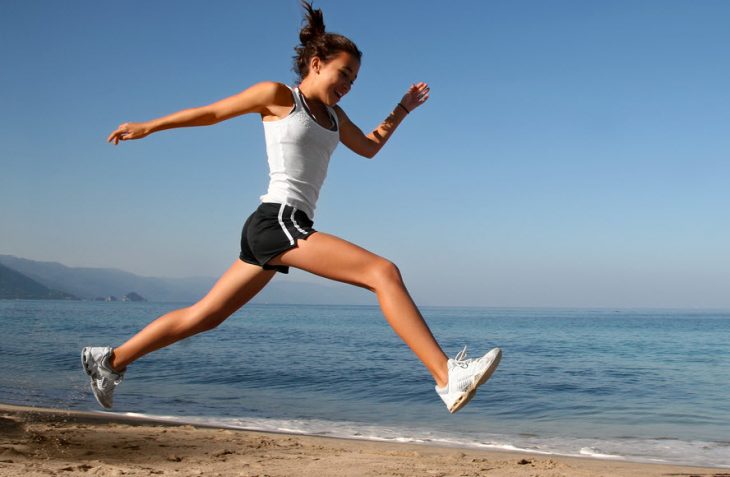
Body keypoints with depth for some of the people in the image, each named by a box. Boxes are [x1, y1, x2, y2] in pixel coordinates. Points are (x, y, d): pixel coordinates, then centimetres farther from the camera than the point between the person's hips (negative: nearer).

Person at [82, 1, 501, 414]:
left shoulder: (333, 114, 21)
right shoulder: (278, 96, 0)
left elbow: (369, 147, 36)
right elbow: (212, 112, 9)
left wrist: (403, 109, 30)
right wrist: (147, 128, 18)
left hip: (288, 228, 9)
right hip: (277, 220, -9)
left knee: (203, 317, 14)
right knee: (385, 272, -21)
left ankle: (111, 360, 27)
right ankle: (448, 377, -28)